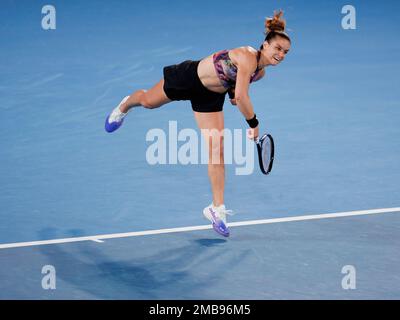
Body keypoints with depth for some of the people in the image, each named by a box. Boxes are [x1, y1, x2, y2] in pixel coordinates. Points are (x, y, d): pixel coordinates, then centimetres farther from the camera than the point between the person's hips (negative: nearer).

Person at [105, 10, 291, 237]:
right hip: (189, 76, -6)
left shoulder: (261, 72, -9)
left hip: (211, 97, 6)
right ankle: (125, 106, 60)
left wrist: (233, 90, -2)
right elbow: (241, 97, -44)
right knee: (148, 101, 22)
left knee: (217, 151, -5)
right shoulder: (248, 57, -35)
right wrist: (254, 123, -34)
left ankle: (217, 209, 1)